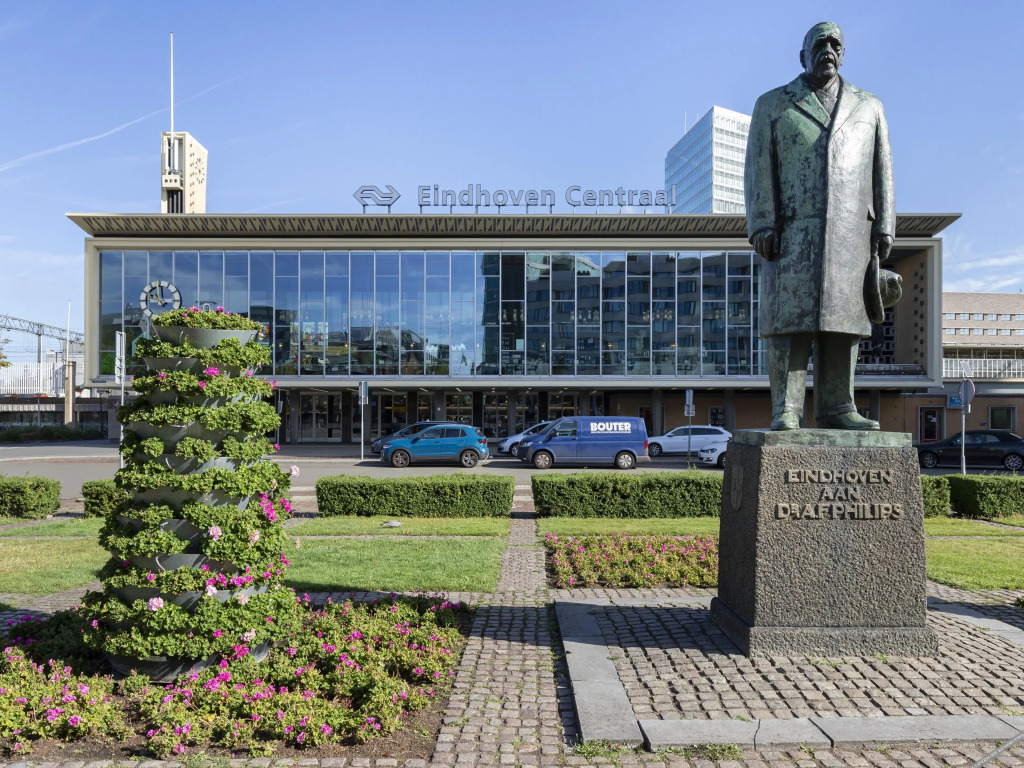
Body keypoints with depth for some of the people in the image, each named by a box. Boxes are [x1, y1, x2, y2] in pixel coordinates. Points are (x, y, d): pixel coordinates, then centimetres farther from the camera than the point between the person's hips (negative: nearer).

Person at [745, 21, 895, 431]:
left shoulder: (869, 107, 19)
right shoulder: (772, 105, 12)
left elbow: (882, 173, 13)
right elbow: (759, 171, 2)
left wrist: (884, 228, 2)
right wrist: (762, 227, -10)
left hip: (851, 233, 3)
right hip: (793, 231, -3)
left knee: (842, 319, -2)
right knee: (791, 319, -9)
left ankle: (835, 407, 1)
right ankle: (786, 409, -10)